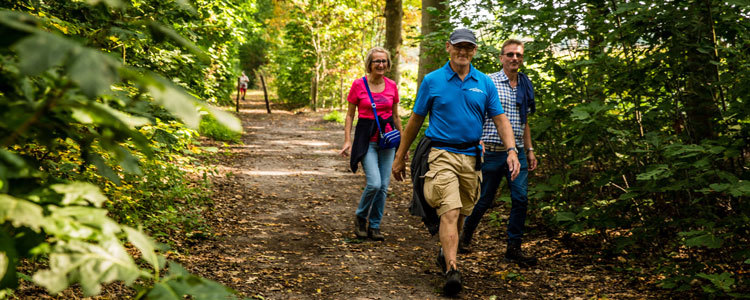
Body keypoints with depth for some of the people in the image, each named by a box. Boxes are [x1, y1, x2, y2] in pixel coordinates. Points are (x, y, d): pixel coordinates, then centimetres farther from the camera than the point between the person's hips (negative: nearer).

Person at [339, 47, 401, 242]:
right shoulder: (359, 85, -3)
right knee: (374, 183, -16)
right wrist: (347, 141, -7)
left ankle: (374, 226, 18)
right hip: (366, 139, -4)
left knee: (383, 186, 3)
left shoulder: (392, 86, 6)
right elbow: (350, 115, 2)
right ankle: (360, 218, 10)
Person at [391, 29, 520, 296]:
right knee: (450, 211, -17)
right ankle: (452, 271, -20)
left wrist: (512, 151, -9)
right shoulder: (432, 81, 1)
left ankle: (446, 252, 38)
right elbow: (415, 120, 7)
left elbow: (501, 120, 7)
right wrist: (400, 157, 9)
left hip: (471, 156, 4)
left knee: (461, 214, 14)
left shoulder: (485, 83, 7)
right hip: (441, 154, -3)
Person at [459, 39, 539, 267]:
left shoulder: (526, 87, 12)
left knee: (521, 199, -4)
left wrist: (530, 150, 16)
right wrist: (478, 142, -16)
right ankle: (466, 233, 31)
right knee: (484, 199, 5)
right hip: (493, 151, -4)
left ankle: (513, 249, 5)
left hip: (517, 152, 4)